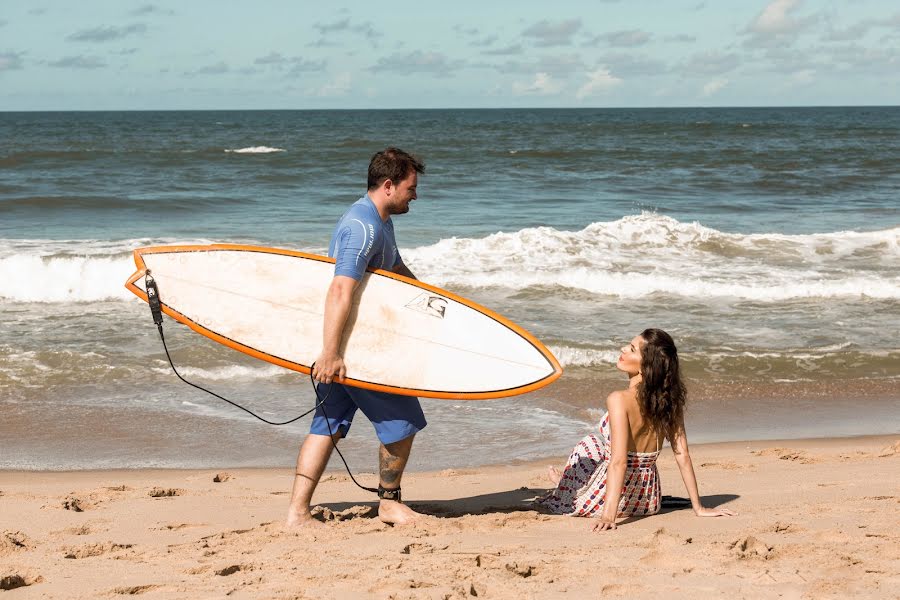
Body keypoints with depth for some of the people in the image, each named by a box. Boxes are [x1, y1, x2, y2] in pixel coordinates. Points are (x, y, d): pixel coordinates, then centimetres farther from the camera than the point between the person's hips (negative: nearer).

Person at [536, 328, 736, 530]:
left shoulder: (620, 400, -26)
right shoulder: (670, 400, -9)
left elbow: (619, 461, -32)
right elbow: (682, 455, -6)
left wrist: (608, 515, -35)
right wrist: (698, 507, -1)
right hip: (648, 501, 5)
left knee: (587, 445, 25)